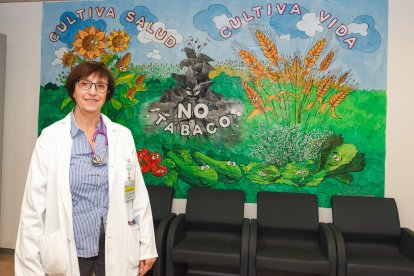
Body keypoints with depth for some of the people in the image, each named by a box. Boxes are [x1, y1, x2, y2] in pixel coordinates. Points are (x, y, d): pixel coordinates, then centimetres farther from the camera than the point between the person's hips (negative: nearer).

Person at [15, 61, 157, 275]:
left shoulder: (123, 136, -1)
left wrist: (147, 246, 3)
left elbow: (139, 194, 1)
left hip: (117, 247, 2)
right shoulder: (50, 137, -7)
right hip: (68, 248, -1)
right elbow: (34, 202, -5)